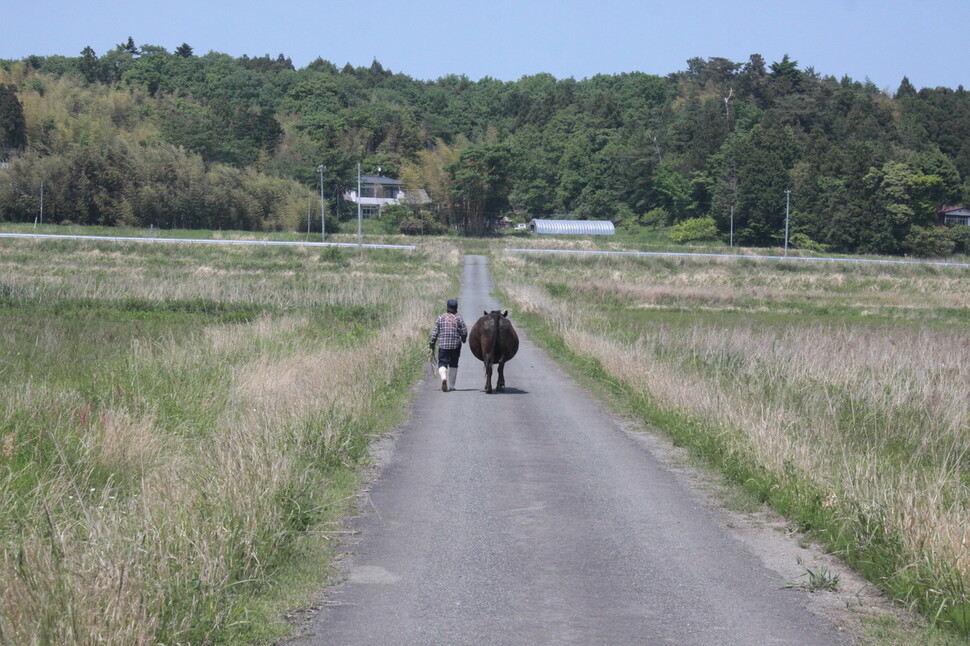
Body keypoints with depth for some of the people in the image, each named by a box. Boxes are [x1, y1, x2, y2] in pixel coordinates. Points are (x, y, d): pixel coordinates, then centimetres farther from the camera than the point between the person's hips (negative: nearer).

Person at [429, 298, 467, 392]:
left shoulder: (440, 318, 1)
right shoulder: (459, 319, -1)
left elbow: (435, 332, 0)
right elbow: (464, 332, -2)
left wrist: (432, 344, 8)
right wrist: (463, 339, 20)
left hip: (443, 345, 0)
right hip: (455, 345, 0)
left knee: (442, 363, 1)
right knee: (453, 365, 12)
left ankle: (443, 377, -29)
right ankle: (451, 386, 15)